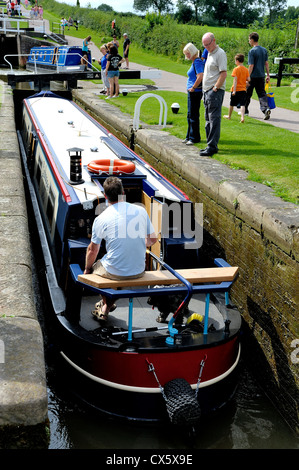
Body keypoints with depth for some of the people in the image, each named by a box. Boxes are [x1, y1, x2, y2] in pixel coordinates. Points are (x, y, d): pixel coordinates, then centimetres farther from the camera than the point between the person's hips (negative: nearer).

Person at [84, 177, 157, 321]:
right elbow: (152, 239, 7)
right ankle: (107, 304, 38)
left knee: (94, 266, 28)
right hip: (139, 271, 4)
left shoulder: (101, 219, -11)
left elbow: (93, 250, -2)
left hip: (114, 272, -4)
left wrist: (87, 269, 16)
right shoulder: (141, 210, -4)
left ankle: (106, 305, 29)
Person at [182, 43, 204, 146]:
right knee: (190, 115, 15)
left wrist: (193, 88, -17)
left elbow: (200, 77, -26)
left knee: (193, 115, -5)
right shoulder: (194, 62, 16)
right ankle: (189, 137, 23)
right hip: (192, 92, 10)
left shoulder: (197, 61, -14)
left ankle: (194, 138, 2)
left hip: (195, 92, -10)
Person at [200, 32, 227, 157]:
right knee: (209, 119, 12)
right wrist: (206, 90, 16)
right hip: (207, 91, 10)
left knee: (214, 119, -10)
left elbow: (223, 74, -16)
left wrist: (215, 88, -18)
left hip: (215, 91, -10)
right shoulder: (209, 54, 20)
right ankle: (211, 145, 19)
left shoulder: (220, 53, -9)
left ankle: (212, 147, -12)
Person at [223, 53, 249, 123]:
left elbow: (235, 80, -16)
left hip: (236, 89, -4)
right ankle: (242, 117, -17)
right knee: (242, 104, -1)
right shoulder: (246, 69, 4)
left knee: (231, 104, 14)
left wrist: (234, 90, -18)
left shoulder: (236, 69, -11)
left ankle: (229, 116, 31)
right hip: (243, 89, 4)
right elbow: (248, 80, 4)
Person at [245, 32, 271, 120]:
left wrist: (248, 77, -13)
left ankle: (245, 110, 24)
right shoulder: (264, 50, 8)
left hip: (253, 76, -5)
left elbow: (251, 65, -17)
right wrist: (268, 75, 14)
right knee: (262, 93, 4)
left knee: (247, 94, 11)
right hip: (261, 76, 5)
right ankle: (266, 108, -17)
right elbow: (266, 63, 10)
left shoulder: (252, 51, -13)